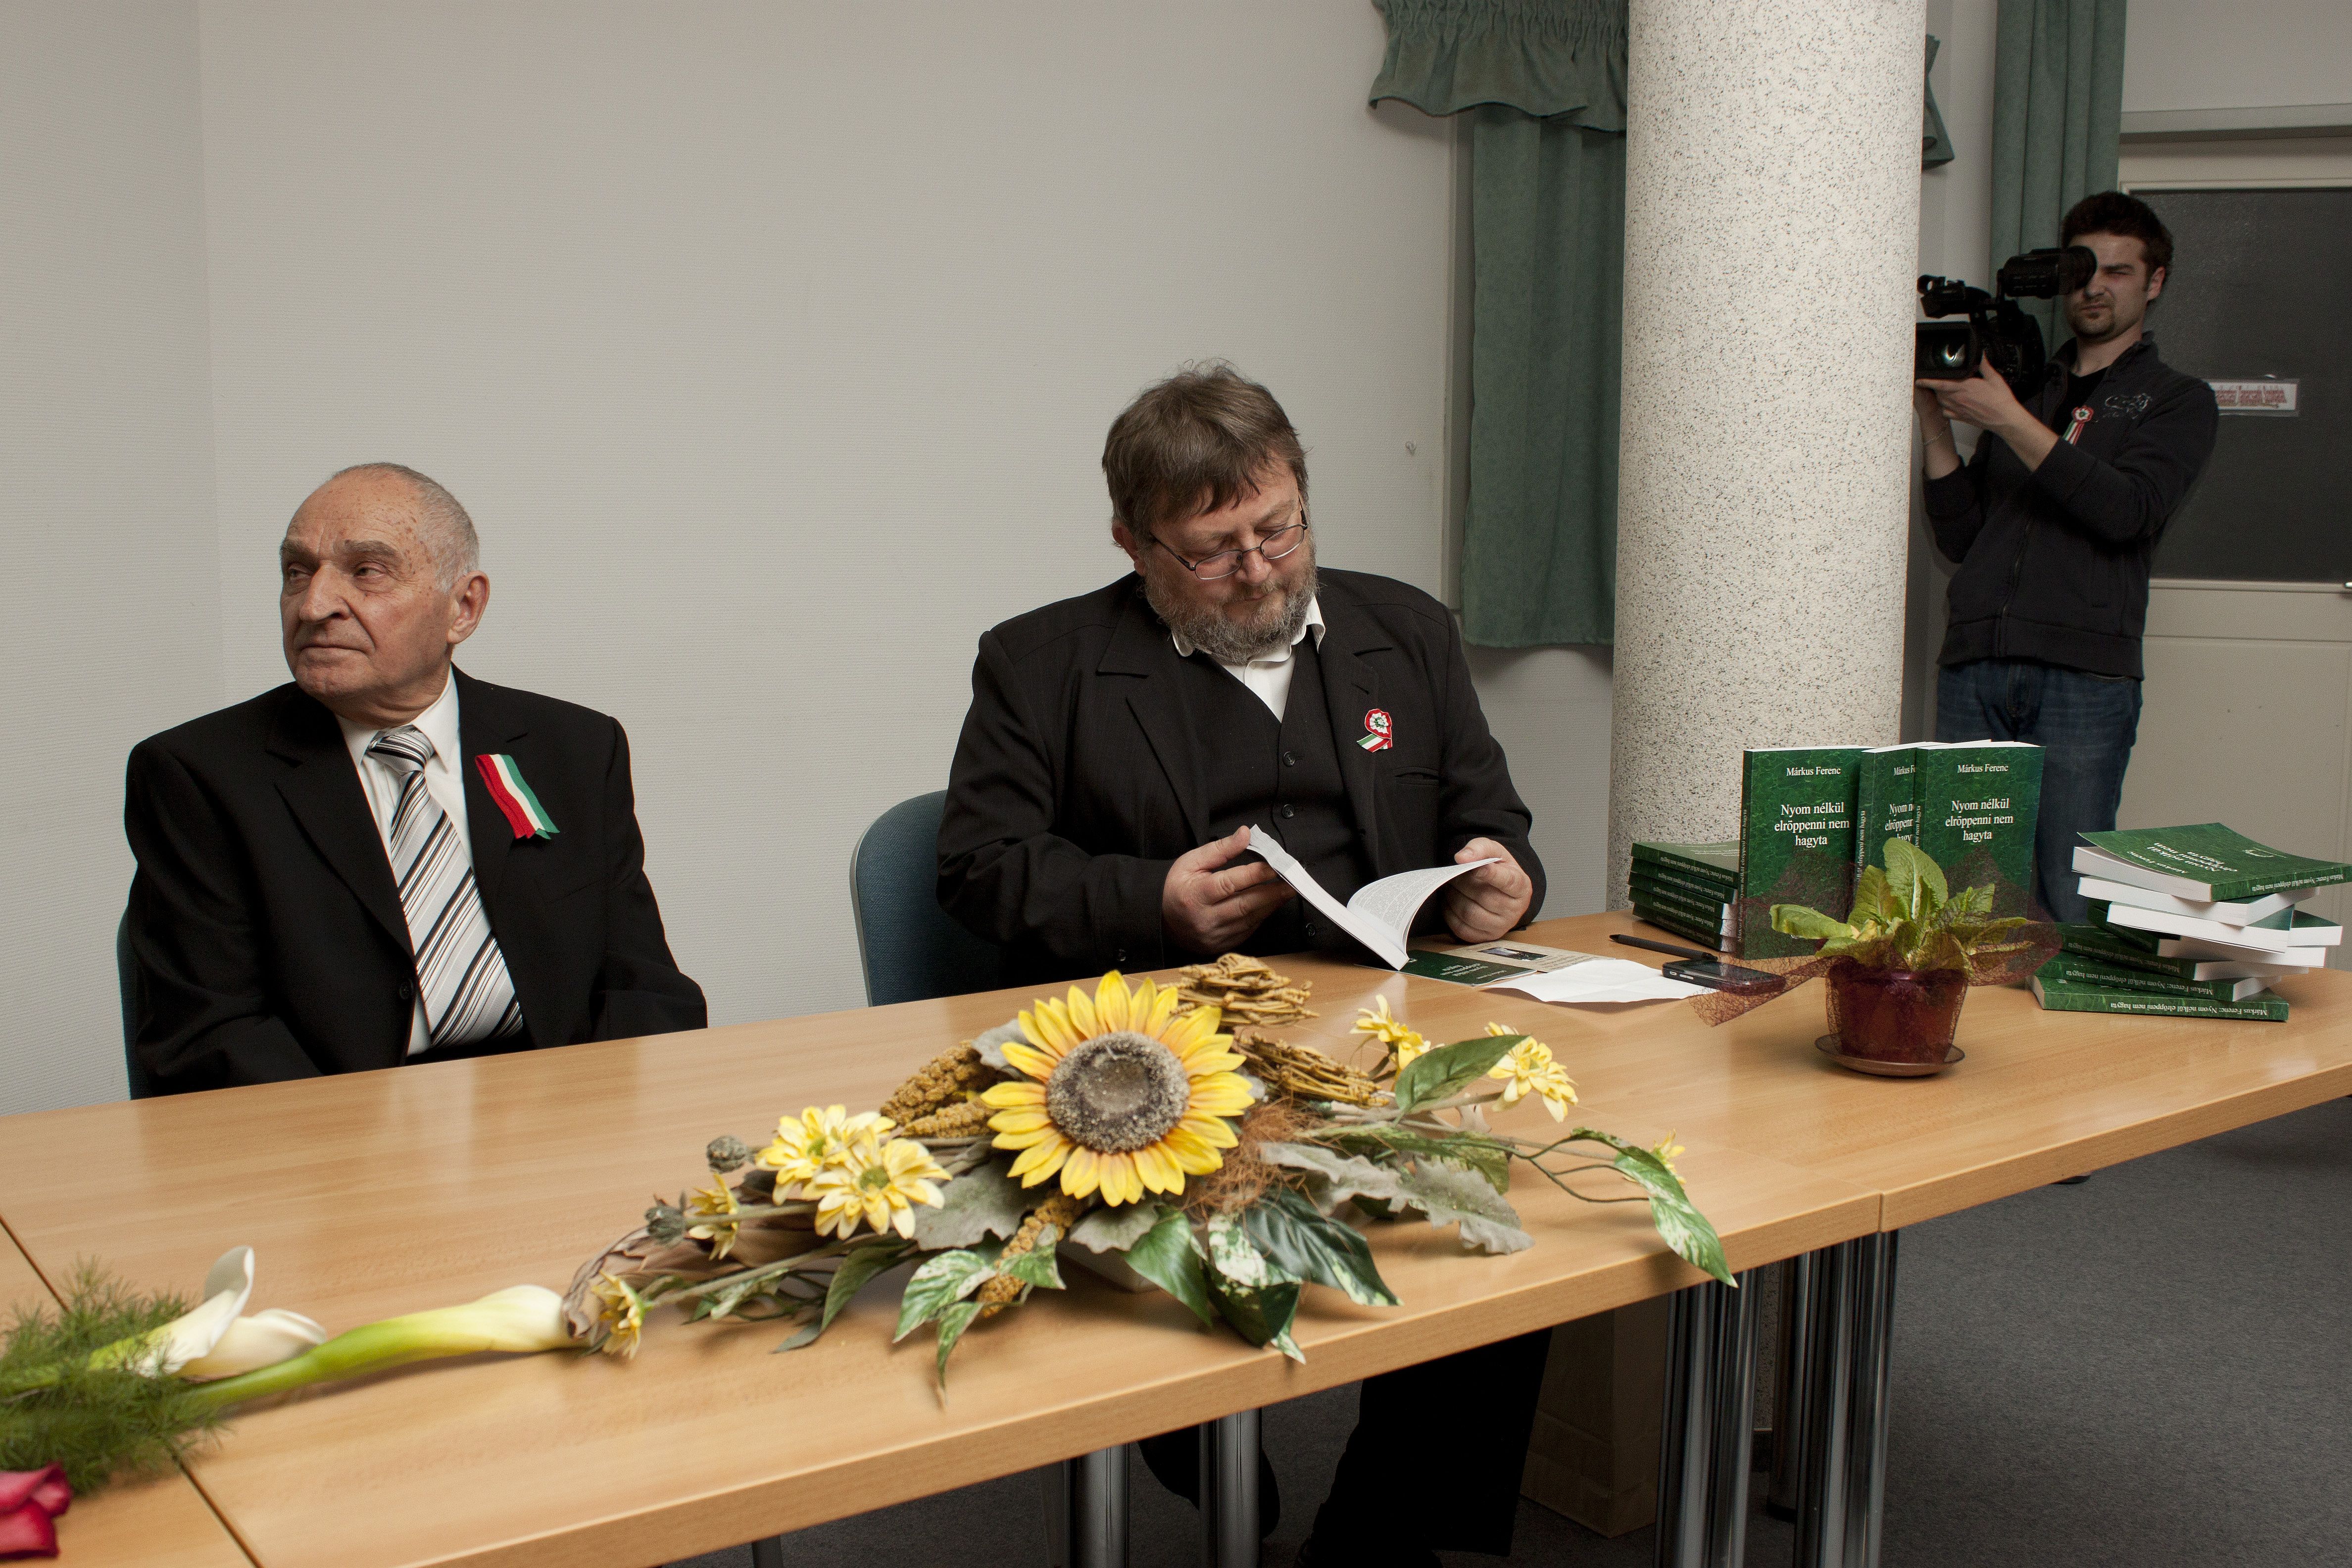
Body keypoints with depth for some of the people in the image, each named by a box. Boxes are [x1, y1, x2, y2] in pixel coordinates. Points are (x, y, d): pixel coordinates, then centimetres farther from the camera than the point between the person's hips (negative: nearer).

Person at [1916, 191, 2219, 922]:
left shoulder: (2177, 401, 13)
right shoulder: (2023, 388, 23)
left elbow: (2126, 510, -8)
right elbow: (1960, 536, 15)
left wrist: (2009, 421, -11)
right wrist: (1936, 422, 3)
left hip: (2085, 676, -3)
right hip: (1973, 668, 3)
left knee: (2072, 901, -5)